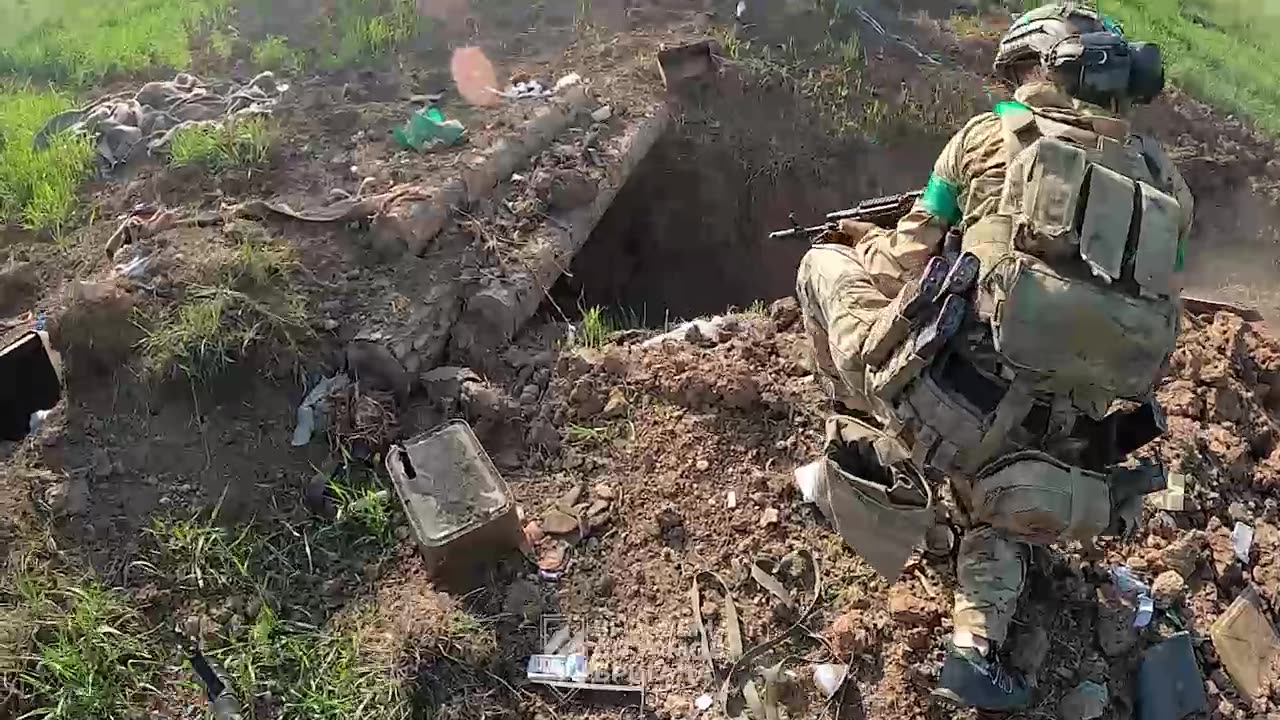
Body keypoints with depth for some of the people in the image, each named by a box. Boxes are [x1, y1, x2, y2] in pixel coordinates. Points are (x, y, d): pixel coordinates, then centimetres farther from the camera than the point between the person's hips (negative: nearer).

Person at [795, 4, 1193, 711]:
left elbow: (907, 266, 7)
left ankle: (865, 425, 24)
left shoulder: (989, 136, 1)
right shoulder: (1165, 183, 11)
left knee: (824, 261, 18)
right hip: (1058, 451, 4)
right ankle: (977, 651, 16)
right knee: (1000, 506, 38)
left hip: (946, 407, -3)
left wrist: (865, 240, 28)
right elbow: (1152, 321, 15)